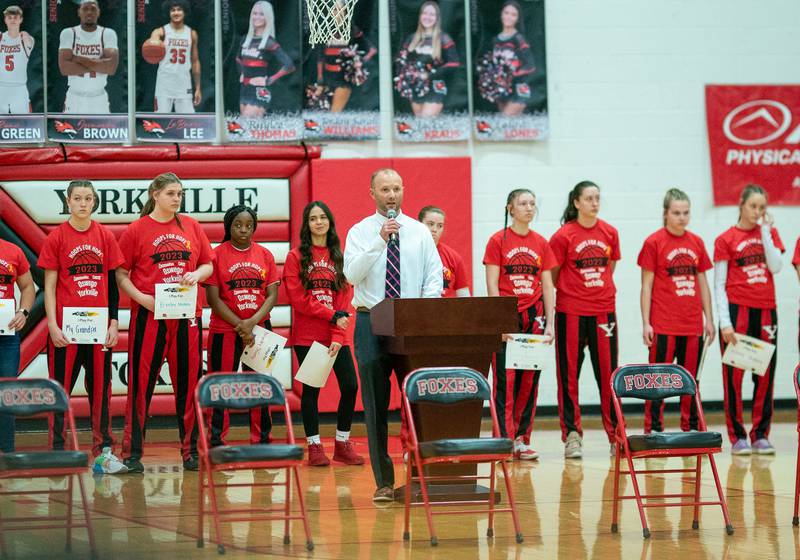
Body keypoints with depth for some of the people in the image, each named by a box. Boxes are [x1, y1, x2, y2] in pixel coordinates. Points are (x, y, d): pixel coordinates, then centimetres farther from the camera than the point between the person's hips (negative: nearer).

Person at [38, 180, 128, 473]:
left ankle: (104, 451, 8)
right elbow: (49, 285, -1)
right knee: (61, 388, 1)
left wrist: (114, 322, 3)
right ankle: (57, 451, 6)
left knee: (100, 388, 4)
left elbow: (112, 282, 9)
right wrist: (52, 325, -8)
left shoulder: (106, 237, 7)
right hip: (65, 326, -2)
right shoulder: (56, 237, 0)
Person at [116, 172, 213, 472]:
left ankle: (190, 450, 13)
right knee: (141, 383, -2)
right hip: (149, 315, -3)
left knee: (188, 383, 5)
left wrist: (196, 275, -6)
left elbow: (208, 265, 15)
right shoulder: (137, 229, 0)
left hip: (186, 315, 3)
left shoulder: (191, 226, 11)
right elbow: (121, 274, -1)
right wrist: (141, 298, -14)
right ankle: (132, 452, 3)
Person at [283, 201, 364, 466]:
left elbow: (346, 298, 3)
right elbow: (298, 299, -7)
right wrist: (332, 316, -12)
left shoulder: (340, 257, 9)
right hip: (307, 336, -3)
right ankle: (314, 447, 7)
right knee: (311, 389, 0)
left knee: (350, 386, -4)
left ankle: (342, 444, 9)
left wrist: (338, 336, -9)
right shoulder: (296, 257, 2)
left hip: (337, 336, 3)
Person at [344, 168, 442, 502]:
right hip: (371, 321, -1)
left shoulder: (419, 232, 8)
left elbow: (434, 277, 5)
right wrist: (380, 241, -21)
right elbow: (351, 274, -12)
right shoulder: (360, 232, 3)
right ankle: (383, 481, 5)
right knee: (376, 405, 0)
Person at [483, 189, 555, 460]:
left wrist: (550, 323, 4)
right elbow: (492, 284, -4)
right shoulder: (498, 241, -1)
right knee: (506, 380, -6)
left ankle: (521, 439, 11)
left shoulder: (541, 244, 10)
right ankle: (505, 440, -4)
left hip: (533, 317, 4)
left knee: (530, 381, 5)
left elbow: (548, 286, 11)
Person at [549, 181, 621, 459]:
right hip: (571, 313, -3)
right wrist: (571, 292, 3)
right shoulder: (563, 236, -6)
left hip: (604, 311, 3)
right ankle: (572, 436, 7)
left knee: (608, 373, 5)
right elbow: (552, 276, 1)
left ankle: (615, 434, 12)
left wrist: (601, 291, 12)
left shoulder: (610, 233, 6)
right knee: (569, 374, 1)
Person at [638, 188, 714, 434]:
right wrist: (646, 323, -7)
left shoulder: (696, 243, 9)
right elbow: (647, 285, -3)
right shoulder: (654, 242, -4)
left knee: (691, 379, 9)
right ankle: (653, 431, 1)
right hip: (663, 325, -4)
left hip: (693, 325, 4)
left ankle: (691, 430, 16)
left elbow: (703, 283, 14)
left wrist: (709, 319, 11)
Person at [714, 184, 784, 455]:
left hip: (765, 310, 3)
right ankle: (737, 437, 5)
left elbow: (775, 267, -6)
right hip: (737, 309, -3)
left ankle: (760, 435, 11)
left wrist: (766, 231, -7)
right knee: (734, 374, -1)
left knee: (765, 374, 4)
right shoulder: (726, 239, 0)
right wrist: (725, 321, -10)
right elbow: (719, 285, -2)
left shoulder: (769, 232, 10)